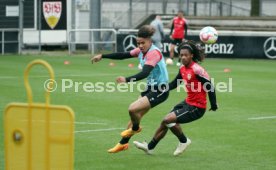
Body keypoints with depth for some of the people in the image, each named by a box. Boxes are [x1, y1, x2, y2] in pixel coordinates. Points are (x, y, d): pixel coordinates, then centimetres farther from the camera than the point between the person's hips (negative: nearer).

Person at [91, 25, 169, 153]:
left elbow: (144, 73, -36)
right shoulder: (141, 51, 2)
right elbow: (123, 55, 12)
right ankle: (123, 144, 25)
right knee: (135, 117, 13)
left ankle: (135, 128, 11)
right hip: (150, 87, 9)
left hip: (160, 90, -9)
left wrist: (127, 80, -48)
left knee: (133, 109, -21)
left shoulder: (154, 53, -24)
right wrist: (102, 56, 8)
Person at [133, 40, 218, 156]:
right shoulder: (183, 68, 4)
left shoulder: (197, 70, -22)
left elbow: (210, 86, -19)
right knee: (165, 122, 12)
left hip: (197, 107, -9)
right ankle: (150, 147, 27)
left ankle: (184, 141, 5)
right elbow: (174, 83, 18)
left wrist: (213, 105, -16)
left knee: (168, 120, -16)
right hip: (188, 102, 9)